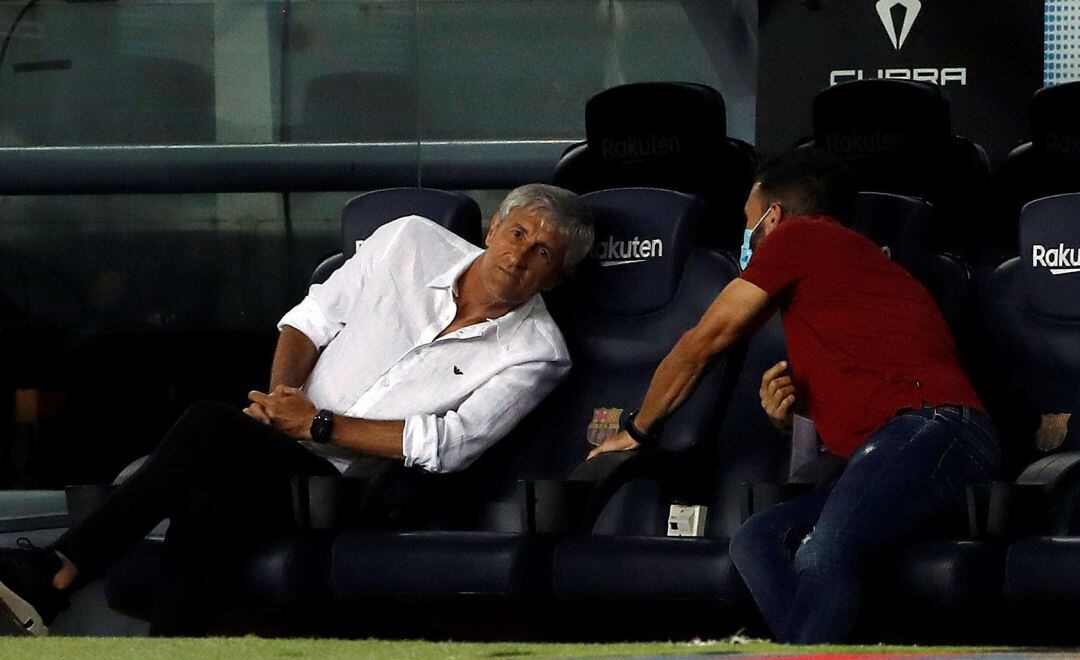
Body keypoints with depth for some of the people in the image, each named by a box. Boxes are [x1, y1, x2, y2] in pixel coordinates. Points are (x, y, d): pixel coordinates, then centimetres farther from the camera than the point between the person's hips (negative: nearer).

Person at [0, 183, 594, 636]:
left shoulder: (535, 353, -1)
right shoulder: (411, 242, 10)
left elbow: (447, 445, -11)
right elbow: (312, 319, 13)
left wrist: (317, 425, -14)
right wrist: (281, 396, -7)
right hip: (278, 458, 4)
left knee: (209, 426, -30)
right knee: (211, 501, -34)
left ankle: (58, 574, -33)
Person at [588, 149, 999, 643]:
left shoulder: (797, 235, 13)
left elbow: (700, 344, 20)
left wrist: (636, 431, 33)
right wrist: (788, 412, 18)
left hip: (928, 427, -9)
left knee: (821, 555, -32)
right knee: (755, 541, -8)